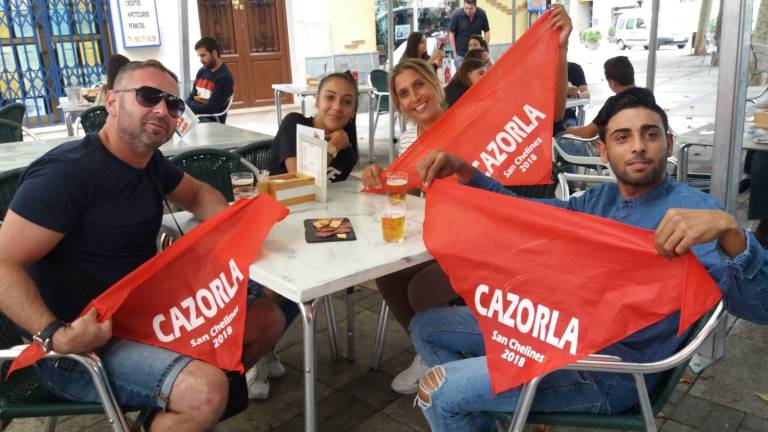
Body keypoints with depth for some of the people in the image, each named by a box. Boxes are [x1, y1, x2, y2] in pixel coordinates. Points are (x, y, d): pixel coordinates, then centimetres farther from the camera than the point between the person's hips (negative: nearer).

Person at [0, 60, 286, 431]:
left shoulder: (150, 161, 5)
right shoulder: (69, 171, -21)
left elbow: (197, 194, 21)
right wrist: (55, 336, -35)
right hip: (81, 345, -9)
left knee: (267, 319, 6)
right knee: (205, 392, -31)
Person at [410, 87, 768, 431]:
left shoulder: (692, 209, -17)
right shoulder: (600, 198, 6)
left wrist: (730, 230, -47)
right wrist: (465, 173, -5)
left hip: (609, 368, -8)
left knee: (439, 392, -14)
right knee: (427, 327, 13)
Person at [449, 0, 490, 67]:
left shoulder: (482, 14, -7)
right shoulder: (457, 15, -12)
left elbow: (487, 32, 4)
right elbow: (451, 33, -5)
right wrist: (454, 51, -6)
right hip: (460, 54, -2)